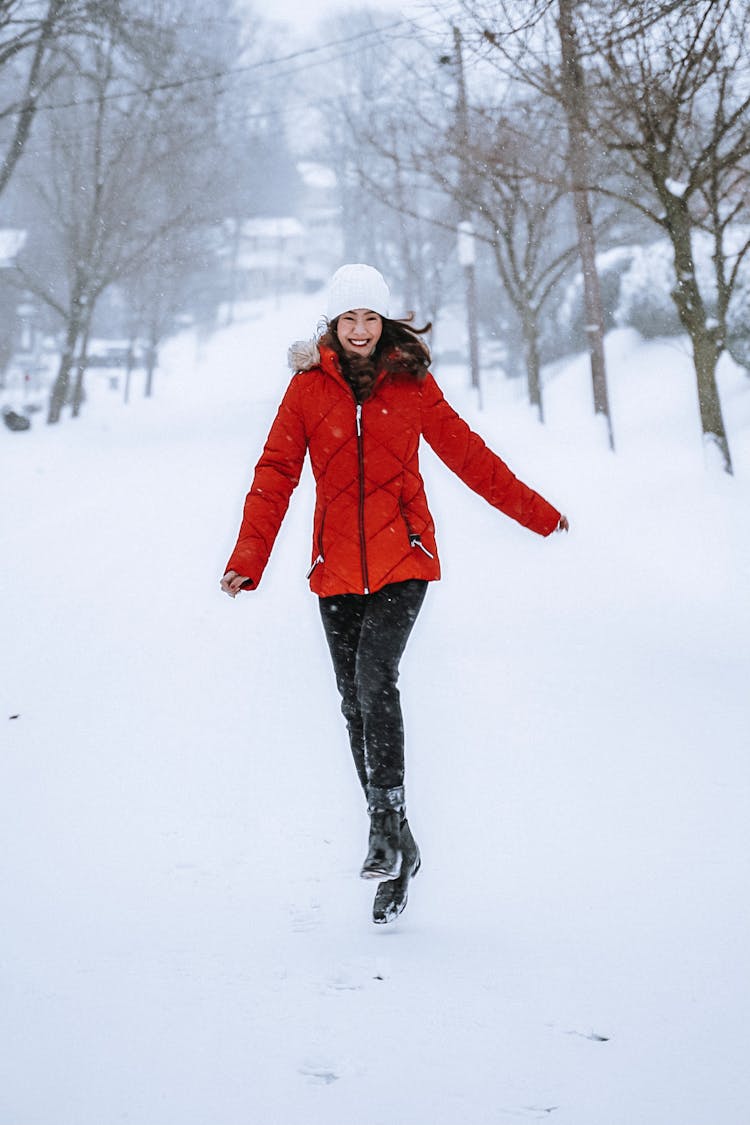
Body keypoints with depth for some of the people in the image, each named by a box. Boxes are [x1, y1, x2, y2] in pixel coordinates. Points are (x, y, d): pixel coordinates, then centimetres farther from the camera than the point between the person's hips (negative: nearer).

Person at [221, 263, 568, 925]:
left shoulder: (412, 384, 3)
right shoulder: (308, 387, 4)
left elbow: (466, 454, 11)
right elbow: (276, 474, -1)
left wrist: (537, 513, 14)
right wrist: (247, 560, -12)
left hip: (402, 557, -2)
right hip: (338, 566, 2)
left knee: (375, 679, -22)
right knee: (355, 702, 5)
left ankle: (388, 824, -15)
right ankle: (396, 848, 16)